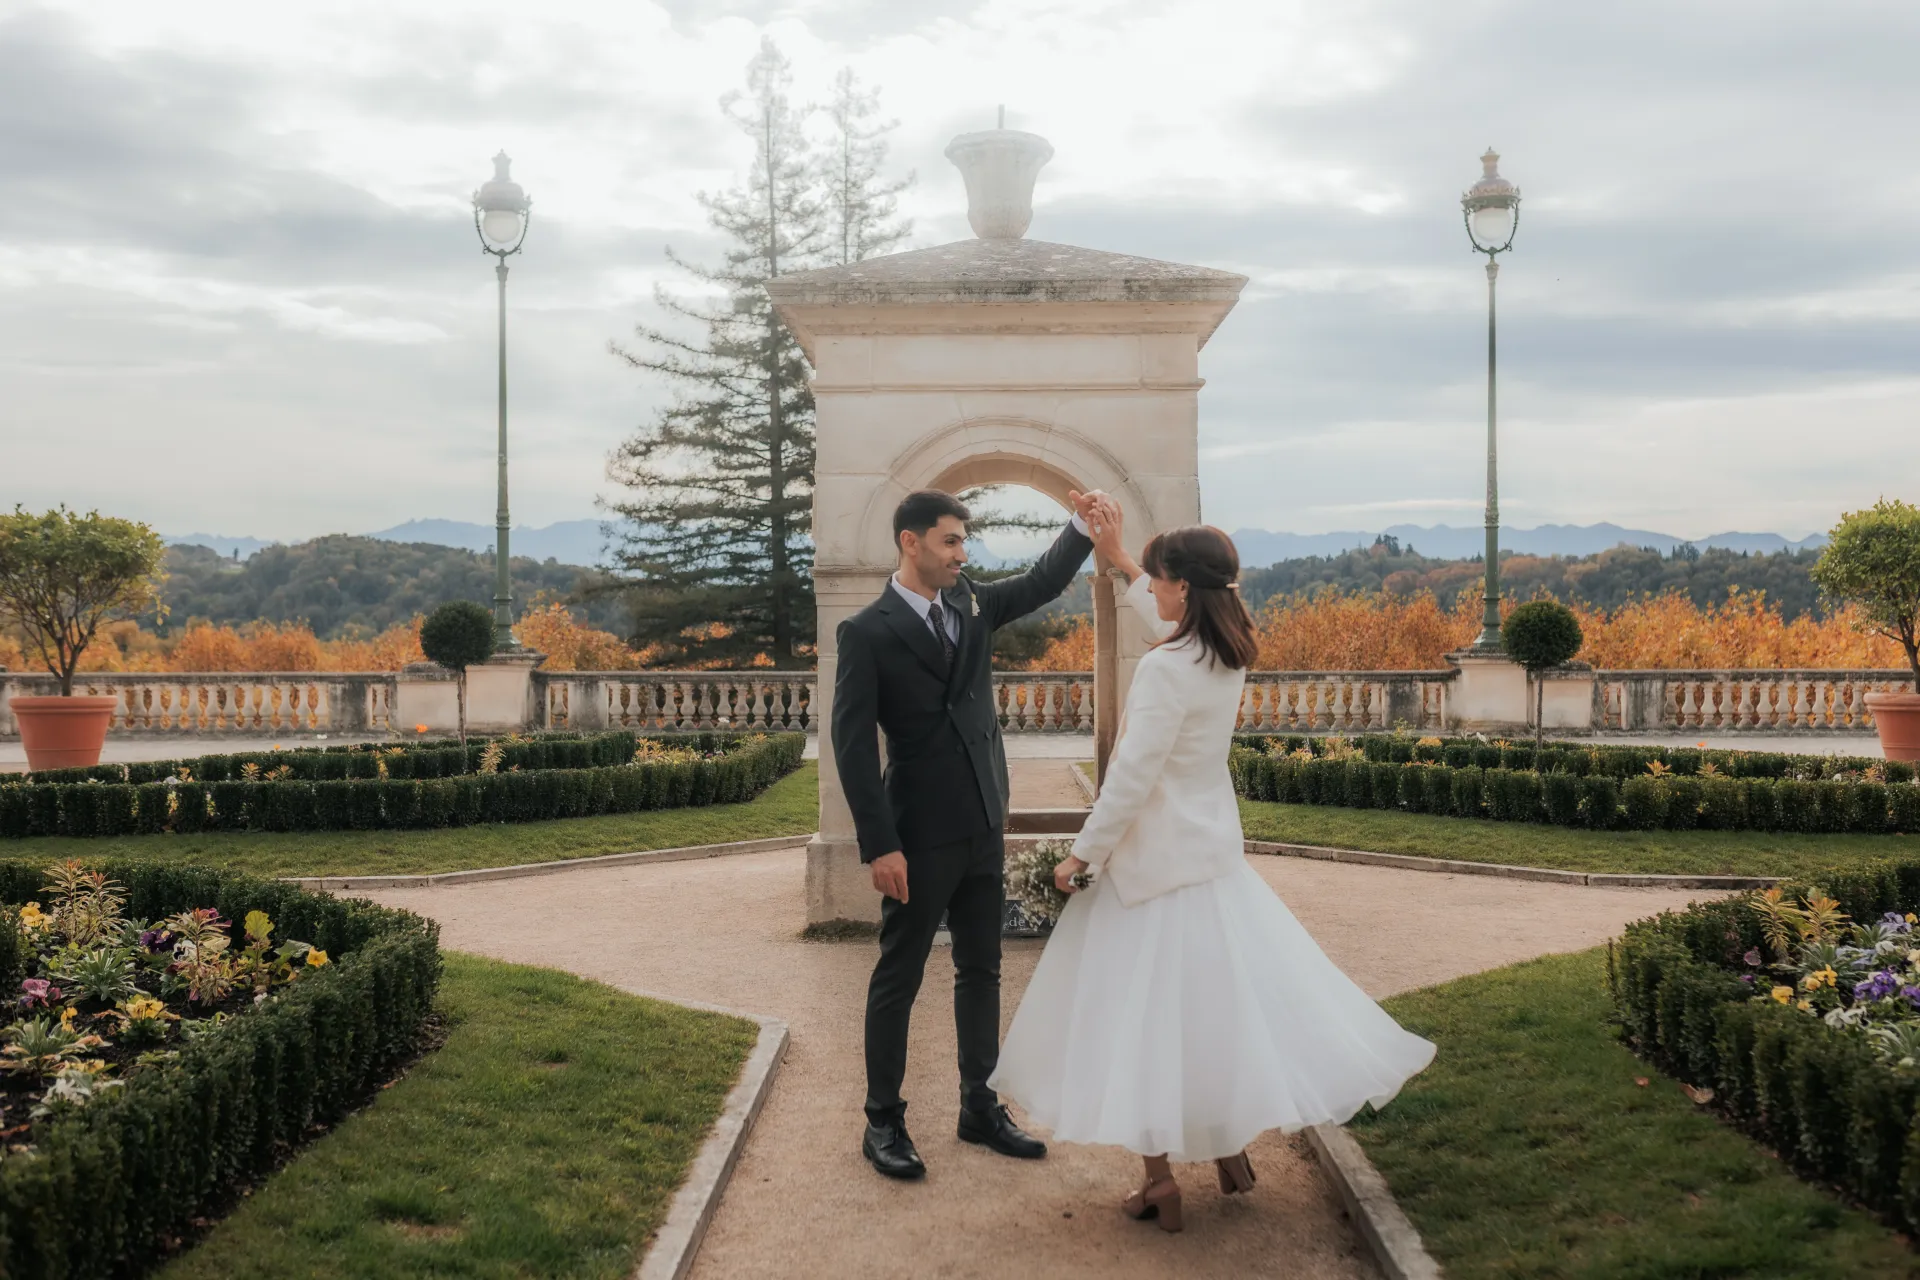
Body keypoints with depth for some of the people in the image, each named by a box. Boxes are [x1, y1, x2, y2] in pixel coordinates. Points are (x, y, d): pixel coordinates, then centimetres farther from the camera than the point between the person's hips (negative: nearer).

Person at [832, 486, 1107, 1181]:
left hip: (983, 828, 7)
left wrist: (1081, 526, -3)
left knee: (981, 971, 14)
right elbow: (853, 744, -14)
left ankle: (980, 1108, 27)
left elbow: (1042, 581, 16)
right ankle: (882, 1122, 18)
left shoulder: (972, 603, 6)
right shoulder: (868, 632, -11)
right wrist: (879, 845, -19)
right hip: (921, 836, -6)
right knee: (899, 978, 5)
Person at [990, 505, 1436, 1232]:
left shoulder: (1165, 670, -22)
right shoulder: (1230, 654, 2)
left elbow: (1131, 778, -21)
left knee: (1144, 1013, 3)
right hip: (1214, 851, 8)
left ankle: (1160, 1181, 8)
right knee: (1224, 997, 17)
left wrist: (1081, 854, -11)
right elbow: (1174, 623, 25)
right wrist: (1119, 561, 28)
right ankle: (1231, 1147, 27)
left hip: (1155, 861, -8)